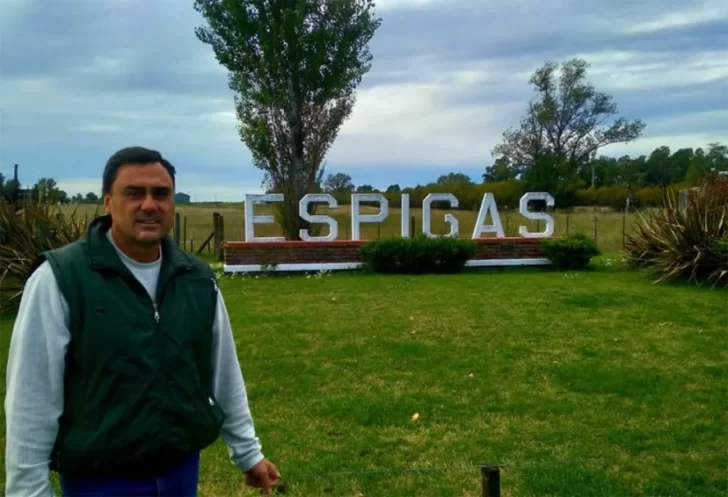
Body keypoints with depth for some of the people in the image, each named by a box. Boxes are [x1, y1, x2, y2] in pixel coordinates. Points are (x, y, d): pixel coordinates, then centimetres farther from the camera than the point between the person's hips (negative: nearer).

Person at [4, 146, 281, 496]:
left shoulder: (199, 280, 1)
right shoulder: (59, 278, -14)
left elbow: (226, 377, 8)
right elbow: (31, 399, -12)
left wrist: (247, 452, 13)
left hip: (183, 469, 5)